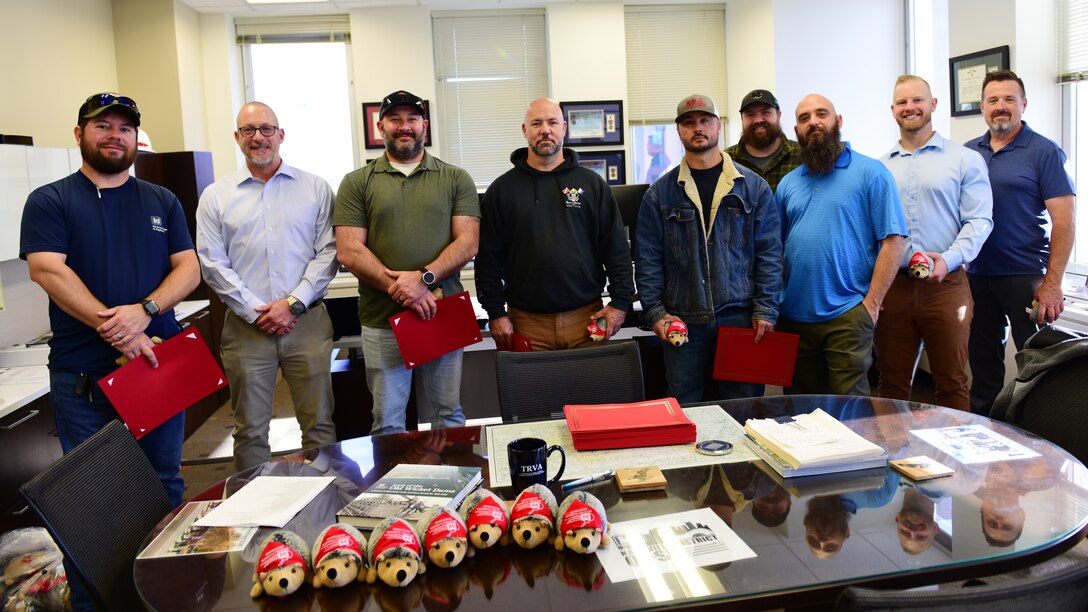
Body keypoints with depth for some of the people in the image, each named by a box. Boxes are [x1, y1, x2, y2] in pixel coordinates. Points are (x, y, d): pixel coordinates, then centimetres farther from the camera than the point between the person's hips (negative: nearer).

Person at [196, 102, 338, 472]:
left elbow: (327, 252, 1)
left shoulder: (315, 188, 7)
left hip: (307, 322, 0)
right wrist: (255, 312, -8)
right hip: (246, 327, 1)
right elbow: (213, 265, 2)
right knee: (250, 431, 8)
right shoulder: (215, 197, 8)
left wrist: (293, 303, -10)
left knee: (319, 424, 4)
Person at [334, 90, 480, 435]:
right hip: (381, 319, 0)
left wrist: (425, 278, -17)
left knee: (449, 412, 11)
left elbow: (467, 243, -2)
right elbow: (349, 251, -3)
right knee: (387, 421, 8)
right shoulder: (357, 183, 6)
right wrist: (399, 289, -14)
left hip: (443, 315, 0)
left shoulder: (455, 180, 7)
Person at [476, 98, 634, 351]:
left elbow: (617, 249, 6)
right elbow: (488, 258, 4)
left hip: (587, 317, 1)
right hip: (527, 321, 0)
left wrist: (620, 302, -1)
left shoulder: (592, 183, 8)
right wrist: (496, 313, -2)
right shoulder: (502, 189, 6)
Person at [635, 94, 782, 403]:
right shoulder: (660, 193, 7)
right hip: (682, 322, 1)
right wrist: (654, 310, -4)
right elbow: (647, 258, 5)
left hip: (740, 318, 0)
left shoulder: (753, 187, 6)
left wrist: (765, 309, -4)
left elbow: (769, 252, 3)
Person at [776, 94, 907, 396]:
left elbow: (893, 240, -5)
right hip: (794, 315, 5)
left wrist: (871, 303, -11)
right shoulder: (788, 183, 14)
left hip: (846, 314, -4)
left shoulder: (870, 172, 0)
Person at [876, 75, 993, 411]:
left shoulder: (966, 160, 5)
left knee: (952, 383, 4)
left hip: (946, 285, -2)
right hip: (891, 286, 2)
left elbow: (980, 220, -2)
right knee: (892, 383, 9)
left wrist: (949, 259, -19)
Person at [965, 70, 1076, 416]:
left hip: (1025, 277, -4)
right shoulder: (968, 152, 8)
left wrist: (1052, 284, -15)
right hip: (977, 276, 4)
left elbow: (1063, 222, -9)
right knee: (983, 362, 14)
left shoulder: (1044, 152, -5)